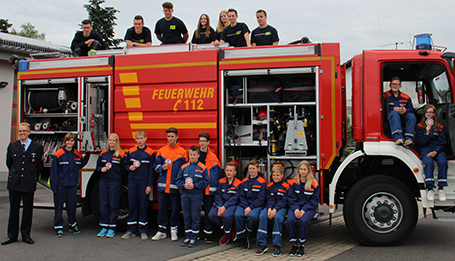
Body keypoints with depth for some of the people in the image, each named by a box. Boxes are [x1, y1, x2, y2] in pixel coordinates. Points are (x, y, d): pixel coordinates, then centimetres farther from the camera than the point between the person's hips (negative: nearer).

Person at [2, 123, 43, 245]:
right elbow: (9, 163, 18)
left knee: (28, 209, 6)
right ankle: (12, 235, 16)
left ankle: (26, 235, 16)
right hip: (14, 183, 1)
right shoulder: (12, 145, 5)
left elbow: (39, 166, 8)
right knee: (14, 209, 7)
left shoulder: (37, 146, 0)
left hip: (29, 183, -1)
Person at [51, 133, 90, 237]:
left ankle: (72, 225, 25)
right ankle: (58, 228, 11)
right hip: (60, 185, -3)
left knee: (72, 205, 10)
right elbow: (54, 171, -5)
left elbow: (81, 165, 17)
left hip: (72, 185, 3)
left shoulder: (78, 154, 7)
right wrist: (54, 185, -9)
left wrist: (87, 154, 7)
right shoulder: (58, 154, -5)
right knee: (59, 206, 3)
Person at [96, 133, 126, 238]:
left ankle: (112, 228, 8)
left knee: (113, 205, 1)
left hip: (115, 182, -4)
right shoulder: (103, 153, 11)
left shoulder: (121, 154, -1)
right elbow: (98, 166, 18)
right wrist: (101, 169, -1)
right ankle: (104, 227, 15)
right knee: (104, 204, 7)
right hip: (103, 181, 4)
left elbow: (123, 169, 2)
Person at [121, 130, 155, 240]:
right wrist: (130, 167, -6)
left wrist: (149, 185, -7)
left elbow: (151, 170, -2)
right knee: (132, 205, 5)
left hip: (144, 182, -3)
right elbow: (126, 165, 18)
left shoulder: (150, 152, -1)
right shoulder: (131, 151, 9)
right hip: (132, 181, 3)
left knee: (143, 206, 1)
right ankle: (131, 230, 14)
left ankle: (143, 231, 10)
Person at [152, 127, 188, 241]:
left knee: (175, 209, 5)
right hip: (162, 185, 3)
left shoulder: (182, 152, 2)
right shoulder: (161, 150, 10)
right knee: (162, 208, 6)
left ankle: (174, 230, 17)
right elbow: (156, 165, 14)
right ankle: (161, 231, 15)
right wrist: (162, 168, -8)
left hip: (175, 186, -2)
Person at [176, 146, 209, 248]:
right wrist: (184, 185, -9)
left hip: (196, 196, -3)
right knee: (186, 216, 9)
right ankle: (188, 237, 18)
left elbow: (205, 182, -4)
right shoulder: (184, 167, 8)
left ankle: (194, 238, 8)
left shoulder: (202, 168, -2)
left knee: (195, 217, 0)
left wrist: (194, 185, -14)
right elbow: (178, 180, 10)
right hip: (185, 195, 4)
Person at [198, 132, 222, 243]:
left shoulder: (213, 157, 1)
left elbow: (219, 172, 0)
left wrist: (214, 184, -8)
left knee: (208, 211, 2)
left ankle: (208, 234, 10)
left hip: (209, 189, -2)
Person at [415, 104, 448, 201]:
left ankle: (440, 188, -26)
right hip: (425, 149, -1)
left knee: (443, 162, -32)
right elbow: (421, 142, 1)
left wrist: (436, 151, -13)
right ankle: (429, 189, -36)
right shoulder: (420, 126, 10)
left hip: (438, 149, 1)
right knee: (429, 162, -35)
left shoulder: (439, 126, 13)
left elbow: (443, 142, 5)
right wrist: (427, 133, -12)